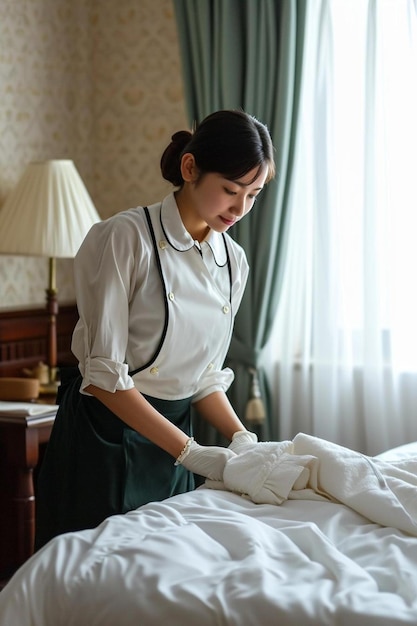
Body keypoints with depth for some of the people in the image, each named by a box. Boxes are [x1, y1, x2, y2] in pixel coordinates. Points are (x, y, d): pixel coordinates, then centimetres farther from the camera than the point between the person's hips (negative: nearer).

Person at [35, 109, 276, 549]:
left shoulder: (234, 261, 5)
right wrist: (190, 452, -21)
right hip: (104, 441, -6)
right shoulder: (126, 238, -15)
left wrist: (242, 439, -5)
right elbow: (103, 373, -19)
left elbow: (205, 375, 12)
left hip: (171, 438, 6)